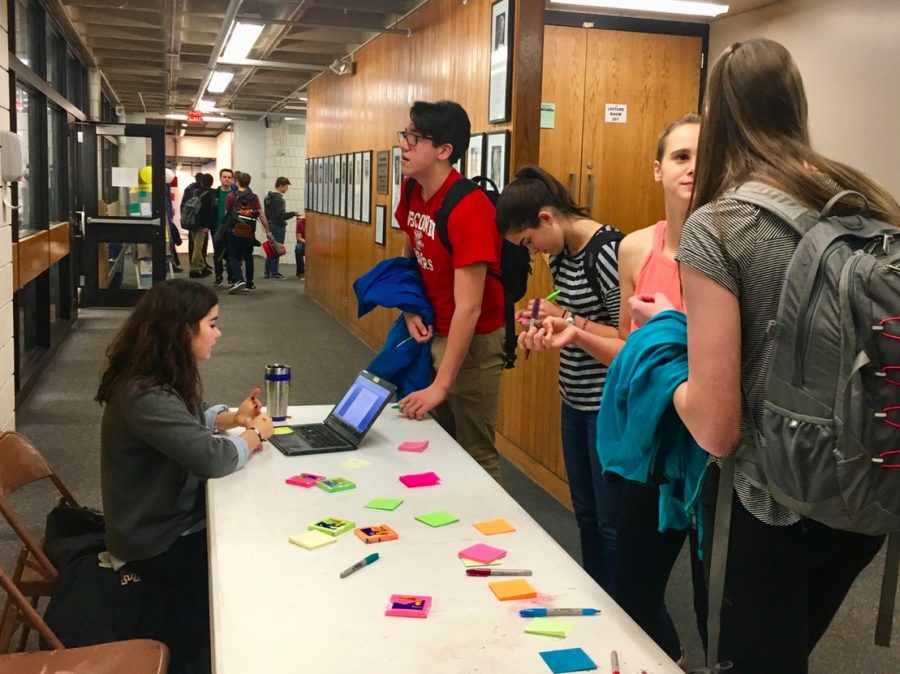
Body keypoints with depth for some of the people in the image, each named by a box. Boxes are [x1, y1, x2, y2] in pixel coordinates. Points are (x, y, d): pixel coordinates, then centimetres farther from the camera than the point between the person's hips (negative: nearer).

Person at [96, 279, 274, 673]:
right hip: (155, 543, -9)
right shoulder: (145, 396, -30)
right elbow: (212, 457, -34)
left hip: (170, 519, 9)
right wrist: (256, 435, -14)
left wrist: (234, 418, -1)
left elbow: (190, 420, 20)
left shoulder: (162, 379, 2)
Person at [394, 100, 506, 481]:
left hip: (473, 339, -8)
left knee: (475, 452, -1)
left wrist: (441, 385, -28)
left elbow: (468, 309, -29)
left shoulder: (469, 211, -27)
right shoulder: (413, 193, -1)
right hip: (433, 331, 8)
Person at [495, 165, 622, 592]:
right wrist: (545, 324, -2)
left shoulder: (608, 252, -20)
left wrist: (567, 321, -21)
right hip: (575, 402, 9)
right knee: (586, 516, 19)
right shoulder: (561, 255, 7)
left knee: (612, 524, 4)